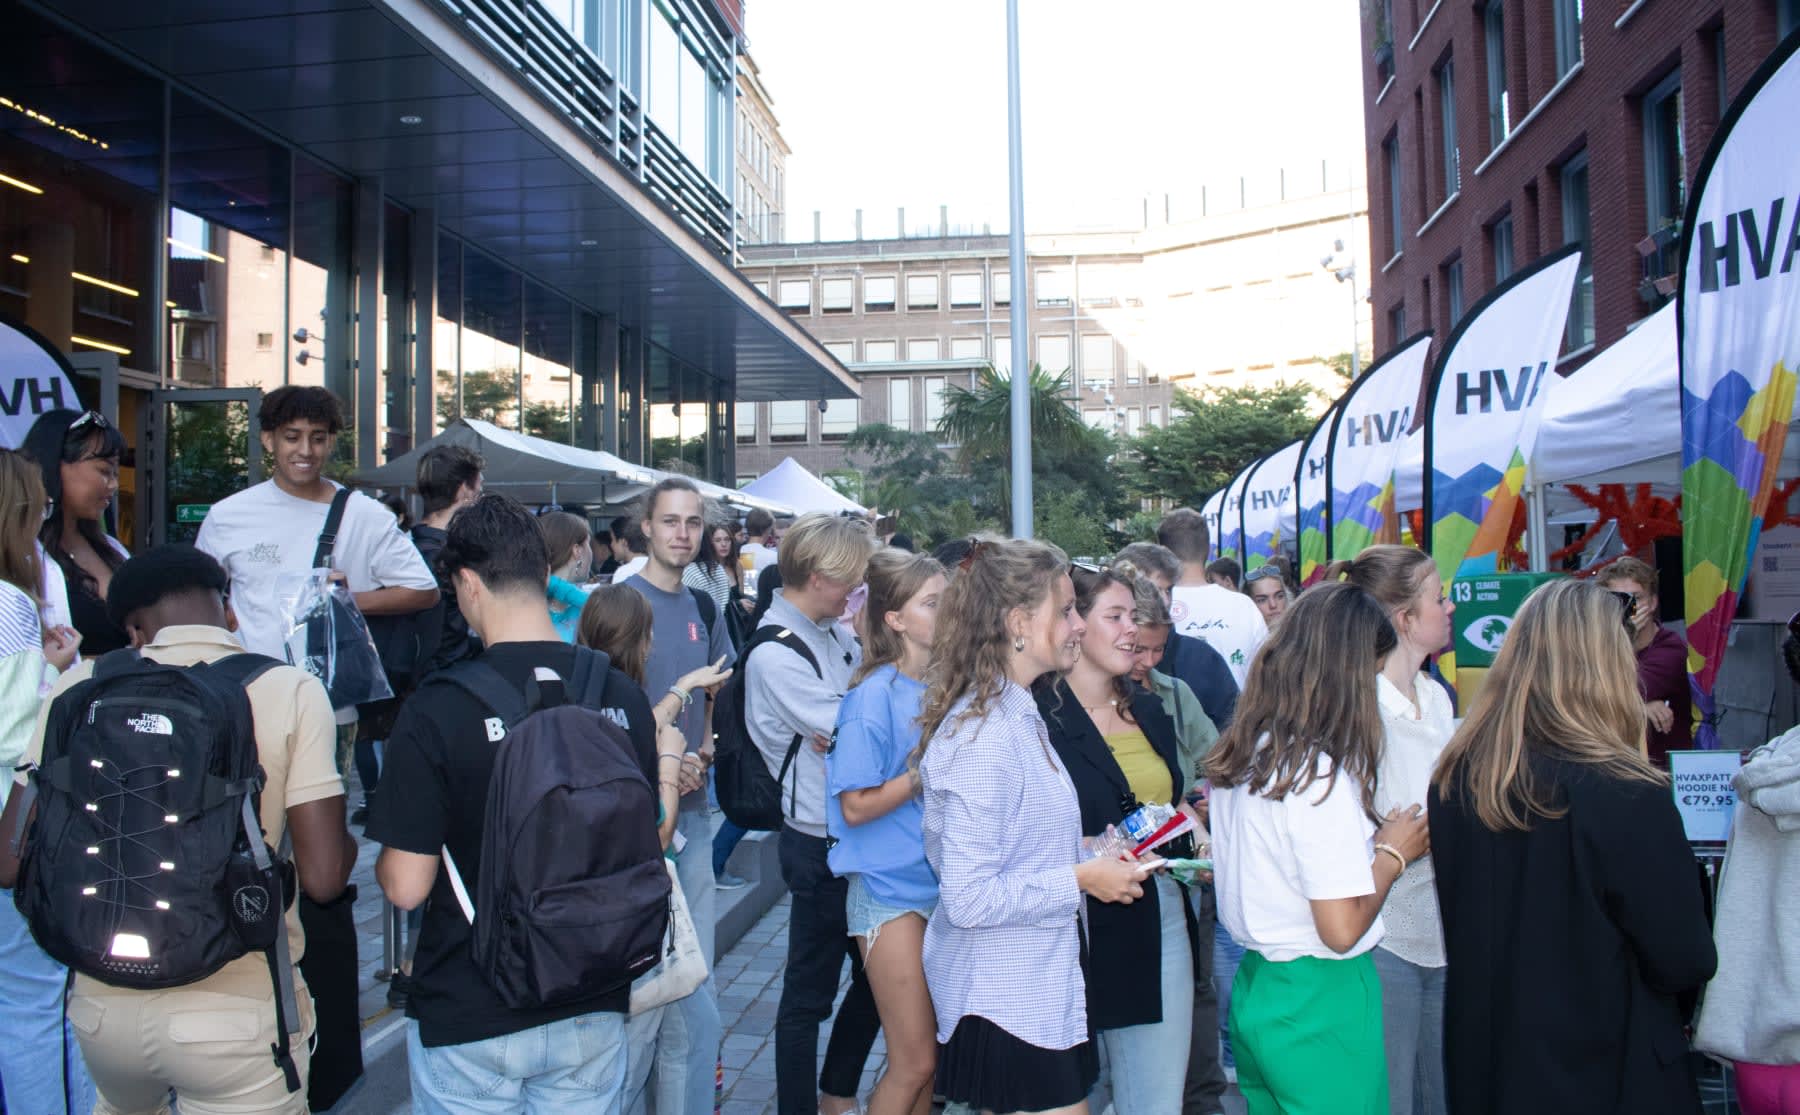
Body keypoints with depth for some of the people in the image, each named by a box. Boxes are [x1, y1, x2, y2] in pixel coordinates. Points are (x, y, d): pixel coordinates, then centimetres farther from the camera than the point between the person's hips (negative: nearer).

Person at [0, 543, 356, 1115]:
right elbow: (322, 878, -12)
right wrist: (349, 844, 10)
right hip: (239, 1012, -3)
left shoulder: (80, 685, -2)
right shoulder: (293, 691, -9)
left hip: (103, 1006, 4)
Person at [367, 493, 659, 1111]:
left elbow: (406, 886, -15)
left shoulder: (438, 707, -18)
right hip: (593, 1012, 3)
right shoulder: (624, 696, -5)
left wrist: (385, 855, 5)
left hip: (469, 1016, -3)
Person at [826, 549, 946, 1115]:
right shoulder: (875, 695, -14)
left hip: (942, 880, 6)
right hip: (891, 890, -6)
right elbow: (855, 807, -15)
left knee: (928, 1056, 13)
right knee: (915, 1062, 0)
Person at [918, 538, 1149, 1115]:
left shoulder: (1014, 714, 8)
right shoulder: (986, 737, -24)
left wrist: (1084, 852, 7)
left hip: (1036, 991, 10)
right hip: (1008, 1004, -10)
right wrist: (1081, 879, -18)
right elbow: (969, 899, -26)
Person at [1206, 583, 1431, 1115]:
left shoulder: (1238, 756, 2)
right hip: (1319, 1007, -8)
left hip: (1255, 988, 8)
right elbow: (1342, 929, -22)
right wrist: (1392, 852, -7)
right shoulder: (1321, 774, -22)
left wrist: (1365, 837, 10)